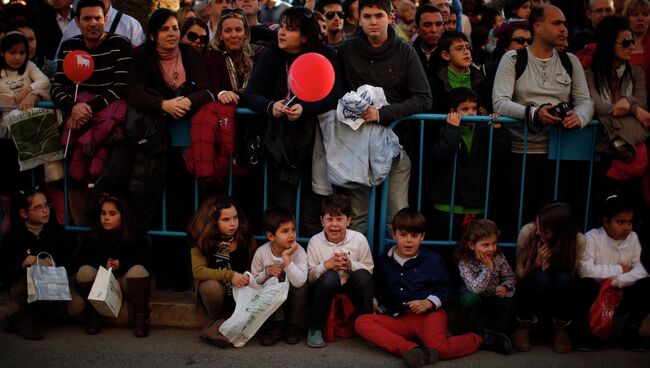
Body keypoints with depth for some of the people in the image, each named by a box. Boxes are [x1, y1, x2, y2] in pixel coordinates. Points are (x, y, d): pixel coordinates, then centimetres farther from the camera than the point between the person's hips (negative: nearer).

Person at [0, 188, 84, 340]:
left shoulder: (55, 230, -2)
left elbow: (70, 263, -3)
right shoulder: (14, 237, -9)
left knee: (76, 306, -23)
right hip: (23, 286, -3)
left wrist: (54, 265, -23)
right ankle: (24, 317, -10)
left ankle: (33, 312, 3)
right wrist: (24, 263, -33)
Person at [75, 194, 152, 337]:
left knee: (138, 270, -32)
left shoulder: (134, 236, -5)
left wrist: (122, 263, -27)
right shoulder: (94, 236, 1)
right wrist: (103, 263, -21)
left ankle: (140, 317, -23)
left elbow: (144, 260, -12)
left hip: (126, 282, -2)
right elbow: (81, 258, -5)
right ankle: (93, 317, -14)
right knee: (84, 270, -26)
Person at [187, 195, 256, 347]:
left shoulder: (245, 238, -8)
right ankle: (214, 319, -5)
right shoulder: (202, 242, -13)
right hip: (214, 290, -1)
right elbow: (198, 271, -23)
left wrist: (248, 279, -24)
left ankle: (220, 325, -13)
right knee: (212, 286, -36)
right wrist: (229, 275, -33)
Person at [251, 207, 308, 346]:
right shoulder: (261, 252, -15)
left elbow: (299, 282, -36)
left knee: (302, 284, -31)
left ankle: (292, 326, -11)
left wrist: (286, 257, -38)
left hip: (293, 298, 0)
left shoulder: (299, 251, -21)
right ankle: (278, 325, -14)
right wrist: (267, 272, -23)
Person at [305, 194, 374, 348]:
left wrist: (351, 265, -20)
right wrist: (326, 265, -26)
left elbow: (369, 270, -2)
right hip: (326, 289, -1)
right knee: (330, 276, -34)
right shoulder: (315, 242, -8)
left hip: (351, 288, 1)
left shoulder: (359, 239, -7)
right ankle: (315, 329, -17)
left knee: (362, 276, -30)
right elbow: (309, 276, -8)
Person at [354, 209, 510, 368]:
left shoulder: (433, 260, 3)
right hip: (401, 319, 4)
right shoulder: (384, 260, 12)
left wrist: (429, 303, -14)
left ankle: (480, 337, -2)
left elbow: (446, 291, 4)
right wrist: (375, 303, 7)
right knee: (361, 322, -23)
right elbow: (379, 289, 27)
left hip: (430, 314, -3)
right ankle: (410, 349, -40)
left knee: (438, 349, -35)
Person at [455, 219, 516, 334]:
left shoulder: (499, 257, -14)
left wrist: (505, 287, -24)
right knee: (471, 299, -35)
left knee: (509, 301, -25)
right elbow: (475, 288, -35)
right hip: (475, 298, -3)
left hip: (494, 298, 3)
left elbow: (510, 276, -2)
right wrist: (488, 267, -38)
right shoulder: (465, 262, -26)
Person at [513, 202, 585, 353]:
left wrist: (548, 265, -32)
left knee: (564, 279, -34)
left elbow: (570, 275, -12)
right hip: (531, 288, -1)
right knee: (542, 278, -35)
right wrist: (538, 262, -33)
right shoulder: (528, 232, -22)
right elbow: (520, 273, -12)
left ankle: (561, 327, -7)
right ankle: (523, 325, -9)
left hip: (558, 293, 1)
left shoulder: (577, 240, -22)